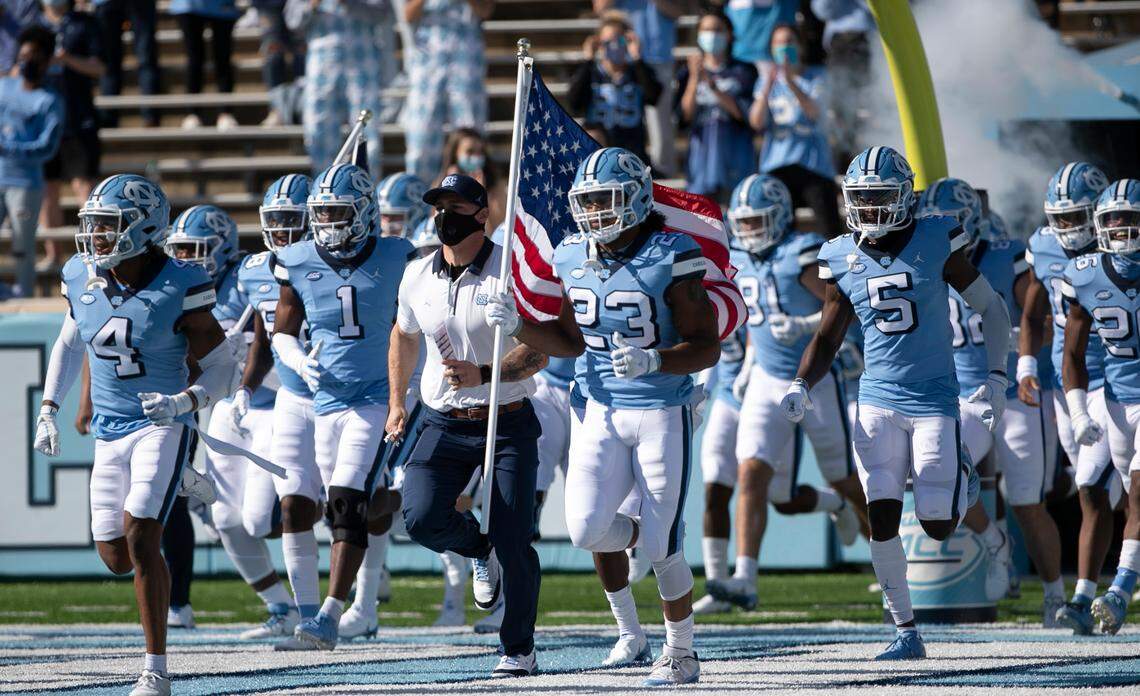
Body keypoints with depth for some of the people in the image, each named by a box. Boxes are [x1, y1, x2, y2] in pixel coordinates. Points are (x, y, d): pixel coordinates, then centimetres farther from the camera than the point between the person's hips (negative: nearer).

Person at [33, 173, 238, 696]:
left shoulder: (179, 289, -15)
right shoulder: (83, 279, -1)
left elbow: (220, 371, -9)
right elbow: (69, 344, 18)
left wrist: (182, 402, -27)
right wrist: (48, 409, 10)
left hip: (162, 425, -5)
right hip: (109, 432, 5)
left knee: (139, 537, -19)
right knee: (115, 556, 6)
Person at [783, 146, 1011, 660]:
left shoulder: (936, 244, -6)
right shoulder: (843, 259, 2)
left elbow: (991, 309, 3)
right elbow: (828, 337, 11)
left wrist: (995, 380, -4)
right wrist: (800, 385, -7)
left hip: (934, 400, -3)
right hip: (878, 401, 3)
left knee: (937, 525, -3)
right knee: (882, 519, -6)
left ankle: (965, 484, 34)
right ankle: (905, 632, 5)